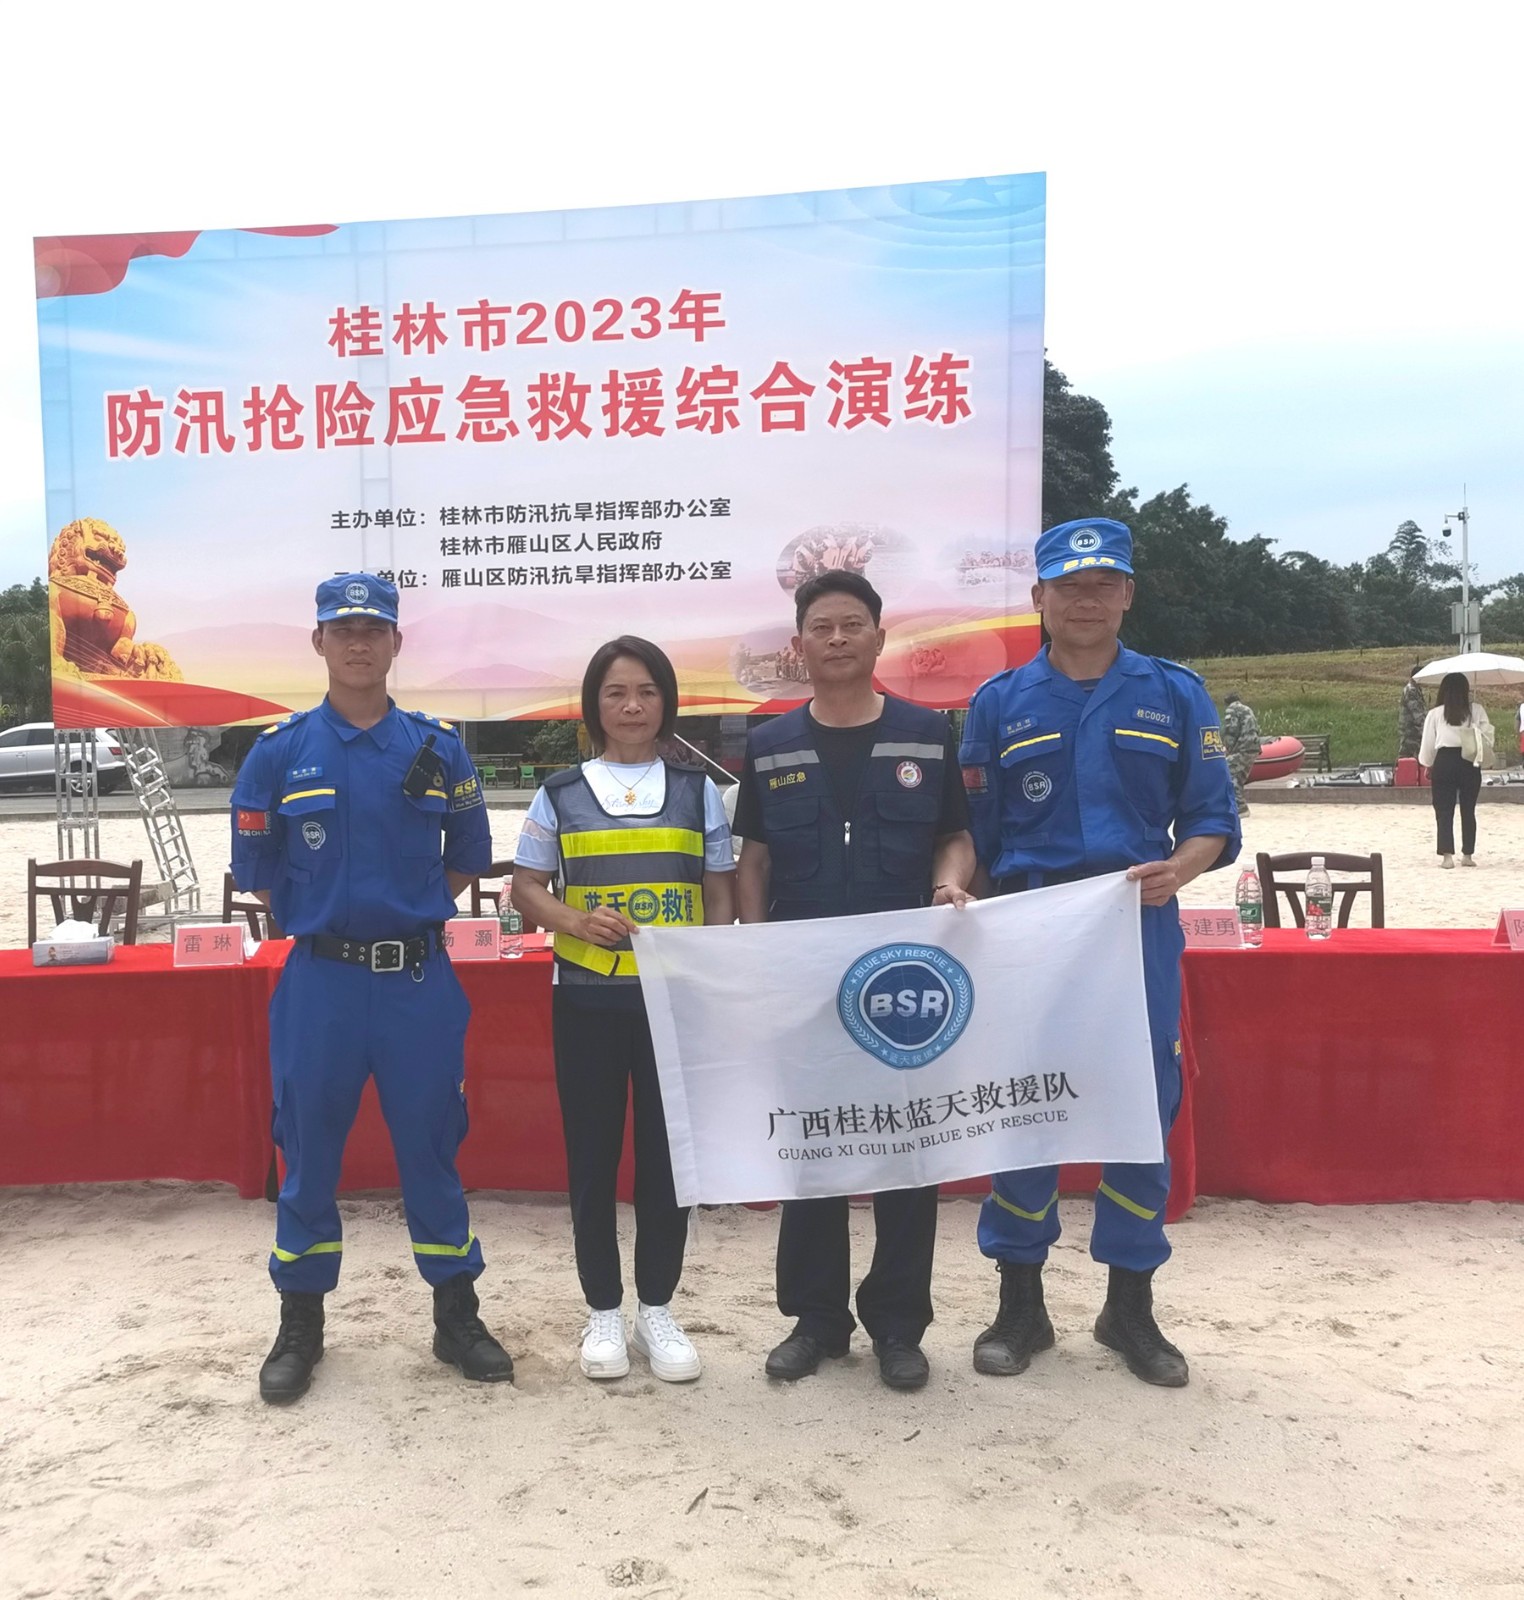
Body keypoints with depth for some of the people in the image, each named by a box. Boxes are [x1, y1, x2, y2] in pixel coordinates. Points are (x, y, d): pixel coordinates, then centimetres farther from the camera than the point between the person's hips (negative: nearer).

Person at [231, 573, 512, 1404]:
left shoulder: (438, 748, 2)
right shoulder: (279, 752, 0)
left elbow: (467, 858, 11)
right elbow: (258, 873, 6)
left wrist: (405, 912, 4)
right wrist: (327, 919, 4)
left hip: (419, 981, 1)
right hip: (319, 982, 0)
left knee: (430, 1148, 10)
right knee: (308, 1153, 10)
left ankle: (457, 1318, 25)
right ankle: (300, 1327, 28)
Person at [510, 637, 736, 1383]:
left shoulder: (697, 790, 5)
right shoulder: (561, 793, 3)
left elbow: (722, 891, 8)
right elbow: (526, 887, 6)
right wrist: (576, 922, -14)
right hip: (586, 999, 0)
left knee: (668, 1155, 7)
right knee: (592, 1158, 8)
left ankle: (656, 1309, 24)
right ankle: (604, 1311, 24)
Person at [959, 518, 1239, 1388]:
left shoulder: (1175, 694, 5)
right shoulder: (999, 701, 5)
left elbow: (1214, 819, 4)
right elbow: (975, 835, 6)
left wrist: (1179, 869, -15)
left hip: (1140, 931, 1)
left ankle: (1131, 1306, 25)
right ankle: (1021, 1301, 23)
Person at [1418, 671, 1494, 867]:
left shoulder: (1435, 714, 1)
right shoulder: (1477, 710, 2)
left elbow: (1427, 744, 5)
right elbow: (1488, 736, -2)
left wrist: (1428, 764, 21)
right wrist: (1481, 759, 11)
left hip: (1444, 763, -1)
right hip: (1470, 763, 1)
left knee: (1444, 811, 3)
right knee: (1468, 810, 12)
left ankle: (1447, 855, -5)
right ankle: (1468, 855, 16)